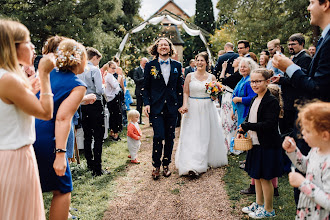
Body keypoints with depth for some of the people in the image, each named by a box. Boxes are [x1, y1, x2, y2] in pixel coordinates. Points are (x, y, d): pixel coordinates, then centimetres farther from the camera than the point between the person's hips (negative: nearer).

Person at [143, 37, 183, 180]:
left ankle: (166, 164, 22)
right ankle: (156, 166, 10)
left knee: (170, 137, 8)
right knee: (158, 136, -8)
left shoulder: (177, 65, 8)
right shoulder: (150, 65, 3)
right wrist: (146, 103, -7)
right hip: (156, 107, -2)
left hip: (172, 107, 3)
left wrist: (180, 104, 5)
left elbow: (179, 87, 11)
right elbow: (146, 87, 5)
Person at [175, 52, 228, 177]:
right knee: (192, 136, -7)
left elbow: (214, 97, 6)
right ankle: (193, 166, -11)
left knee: (207, 135, 8)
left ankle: (208, 160, 25)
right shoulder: (190, 76, 4)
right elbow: (185, 92, 2)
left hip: (207, 109, 1)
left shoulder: (211, 77, 5)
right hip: (193, 109, -1)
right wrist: (185, 105, -13)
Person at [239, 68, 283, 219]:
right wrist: (241, 131, 0)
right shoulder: (255, 100, 9)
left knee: (265, 178, 3)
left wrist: (245, 126, -20)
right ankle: (259, 204, 36)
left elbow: (269, 124, -25)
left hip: (267, 146, -9)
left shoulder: (272, 101, -18)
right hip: (255, 144, 9)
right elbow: (249, 118, 18)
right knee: (256, 176, 19)